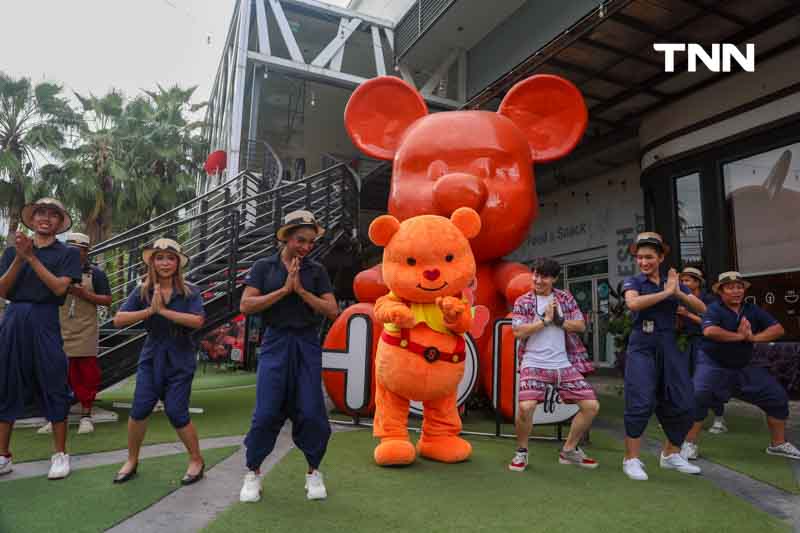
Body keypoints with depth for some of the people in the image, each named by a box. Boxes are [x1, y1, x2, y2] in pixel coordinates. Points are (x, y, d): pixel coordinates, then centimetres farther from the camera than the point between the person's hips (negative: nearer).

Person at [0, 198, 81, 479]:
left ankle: (60, 454, 11)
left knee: (53, 389, 0)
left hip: (45, 322, -3)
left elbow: (60, 288, -8)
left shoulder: (68, 253, 6)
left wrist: (31, 257, -11)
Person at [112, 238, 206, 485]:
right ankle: (132, 461, 21)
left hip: (180, 360, -2)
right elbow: (118, 319, -7)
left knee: (176, 413, -2)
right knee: (139, 409, -3)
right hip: (151, 356, 3)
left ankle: (196, 460, 18)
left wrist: (164, 310, -22)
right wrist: (149, 310, -19)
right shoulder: (143, 291, 0)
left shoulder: (189, 292, -6)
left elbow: (198, 321, -22)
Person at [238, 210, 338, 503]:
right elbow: (246, 305, -7)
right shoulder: (264, 267, 3)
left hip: (307, 346, 1)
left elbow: (332, 311, -2)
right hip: (275, 343, -1)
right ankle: (253, 473, 20)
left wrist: (301, 290, -11)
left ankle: (313, 472, 21)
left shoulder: (316, 270, 5)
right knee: (267, 412, -1)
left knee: (311, 411, 1)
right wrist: (284, 289, -13)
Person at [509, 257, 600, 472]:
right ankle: (521, 452, 2)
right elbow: (518, 332, -11)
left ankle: (569, 450, 21)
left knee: (591, 405, 1)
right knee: (525, 406, -25)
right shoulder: (523, 302, 1)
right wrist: (545, 319, -11)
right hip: (534, 364, -4)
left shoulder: (566, 298, 11)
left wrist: (559, 320, -9)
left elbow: (581, 326, 6)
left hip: (563, 364, 4)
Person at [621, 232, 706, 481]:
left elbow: (702, 309, 3)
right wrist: (666, 292, -16)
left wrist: (679, 293, -12)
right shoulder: (633, 282, 0)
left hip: (670, 346, 4)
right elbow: (633, 303, -23)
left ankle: (670, 454, 27)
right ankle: (631, 459, 2)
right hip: (642, 347, -4)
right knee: (641, 403, -10)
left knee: (683, 404, 7)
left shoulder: (674, 281, 10)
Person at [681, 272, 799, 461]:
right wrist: (739, 336, -22)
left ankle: (779, 444, 29)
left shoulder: (753, 310, 4)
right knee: (697, 397, -22)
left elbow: (778, 329, -2)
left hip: (745, 367, 6)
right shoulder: (714, 309, -13)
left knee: (778, 397, 9)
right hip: (714, 365, -6)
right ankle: (690, 444, -8)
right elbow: (709, 331, -33)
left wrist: (754, 337, -18)